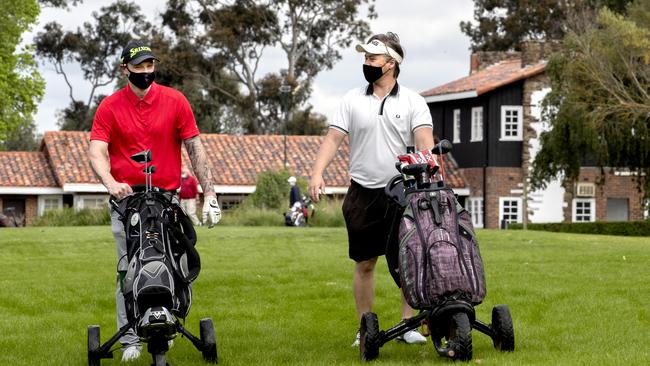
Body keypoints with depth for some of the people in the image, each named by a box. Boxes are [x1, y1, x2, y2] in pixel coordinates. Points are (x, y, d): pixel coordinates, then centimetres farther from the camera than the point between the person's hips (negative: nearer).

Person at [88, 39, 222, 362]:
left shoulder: (175, 101, 4)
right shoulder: (109, 107, 3)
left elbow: (195, 149, 5)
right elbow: (96, 152, -6)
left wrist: (209, 193, -2)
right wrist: (111, 183, -27)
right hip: (126, 198, -1)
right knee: (129, 269, -5)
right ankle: (130, 340, -3)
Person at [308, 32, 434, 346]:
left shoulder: (413, 102, 2)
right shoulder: (352, 100, 7)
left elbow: (424, 141, -10)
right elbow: (333, 138, 0)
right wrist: (317, 174, -14)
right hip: (363, 193, 1)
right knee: (364, 264, 6)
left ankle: (408, 325, 8)